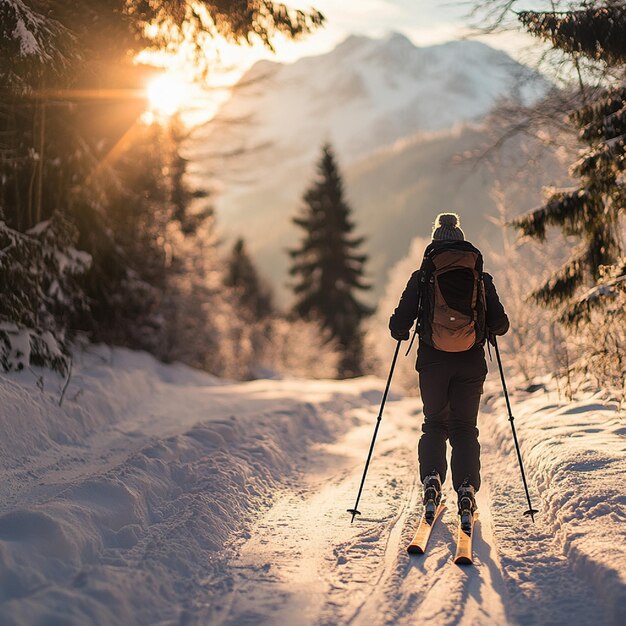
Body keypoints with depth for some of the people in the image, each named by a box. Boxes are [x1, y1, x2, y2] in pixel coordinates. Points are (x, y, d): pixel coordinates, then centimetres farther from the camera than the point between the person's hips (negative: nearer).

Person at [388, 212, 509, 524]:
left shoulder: (422, 276, 0)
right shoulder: (481, 277, 3)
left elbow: (399, 324, -2)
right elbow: (500, 324, 3)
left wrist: (401, 333, 20)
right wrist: (490, 327, 26)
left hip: (433, 360, 0)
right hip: (471, 362, 1)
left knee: (434, 423, 17)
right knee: (464, 427, 10)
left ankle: (432, 480, -2)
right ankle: (466, 489, -6)